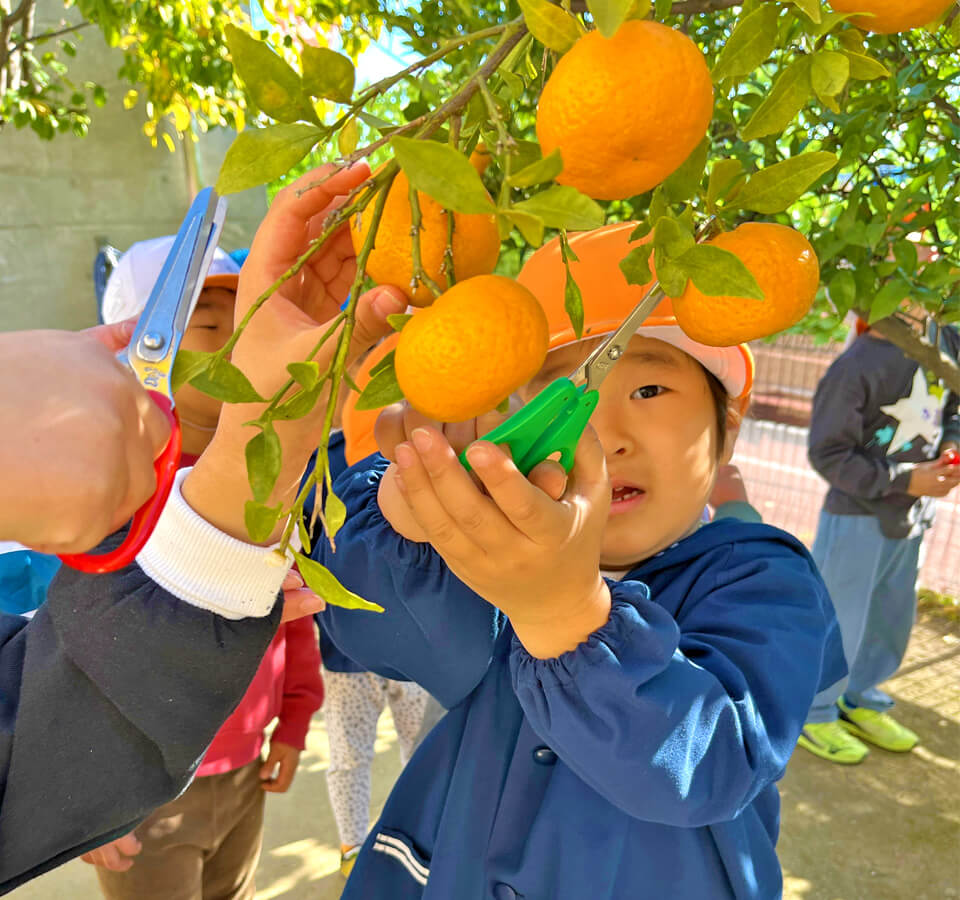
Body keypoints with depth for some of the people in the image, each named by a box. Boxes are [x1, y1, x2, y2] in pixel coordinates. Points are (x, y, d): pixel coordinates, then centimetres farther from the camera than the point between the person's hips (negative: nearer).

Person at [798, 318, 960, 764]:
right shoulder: (856, 367, -23)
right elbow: (827, 454, -19)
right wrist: (905, 480, -20)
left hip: (910, 518, 8)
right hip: (858, 517, -7)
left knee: (893, 620, 20)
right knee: (839, 624, 6)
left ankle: (860, 704, 42)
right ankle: (812, 714, 28)